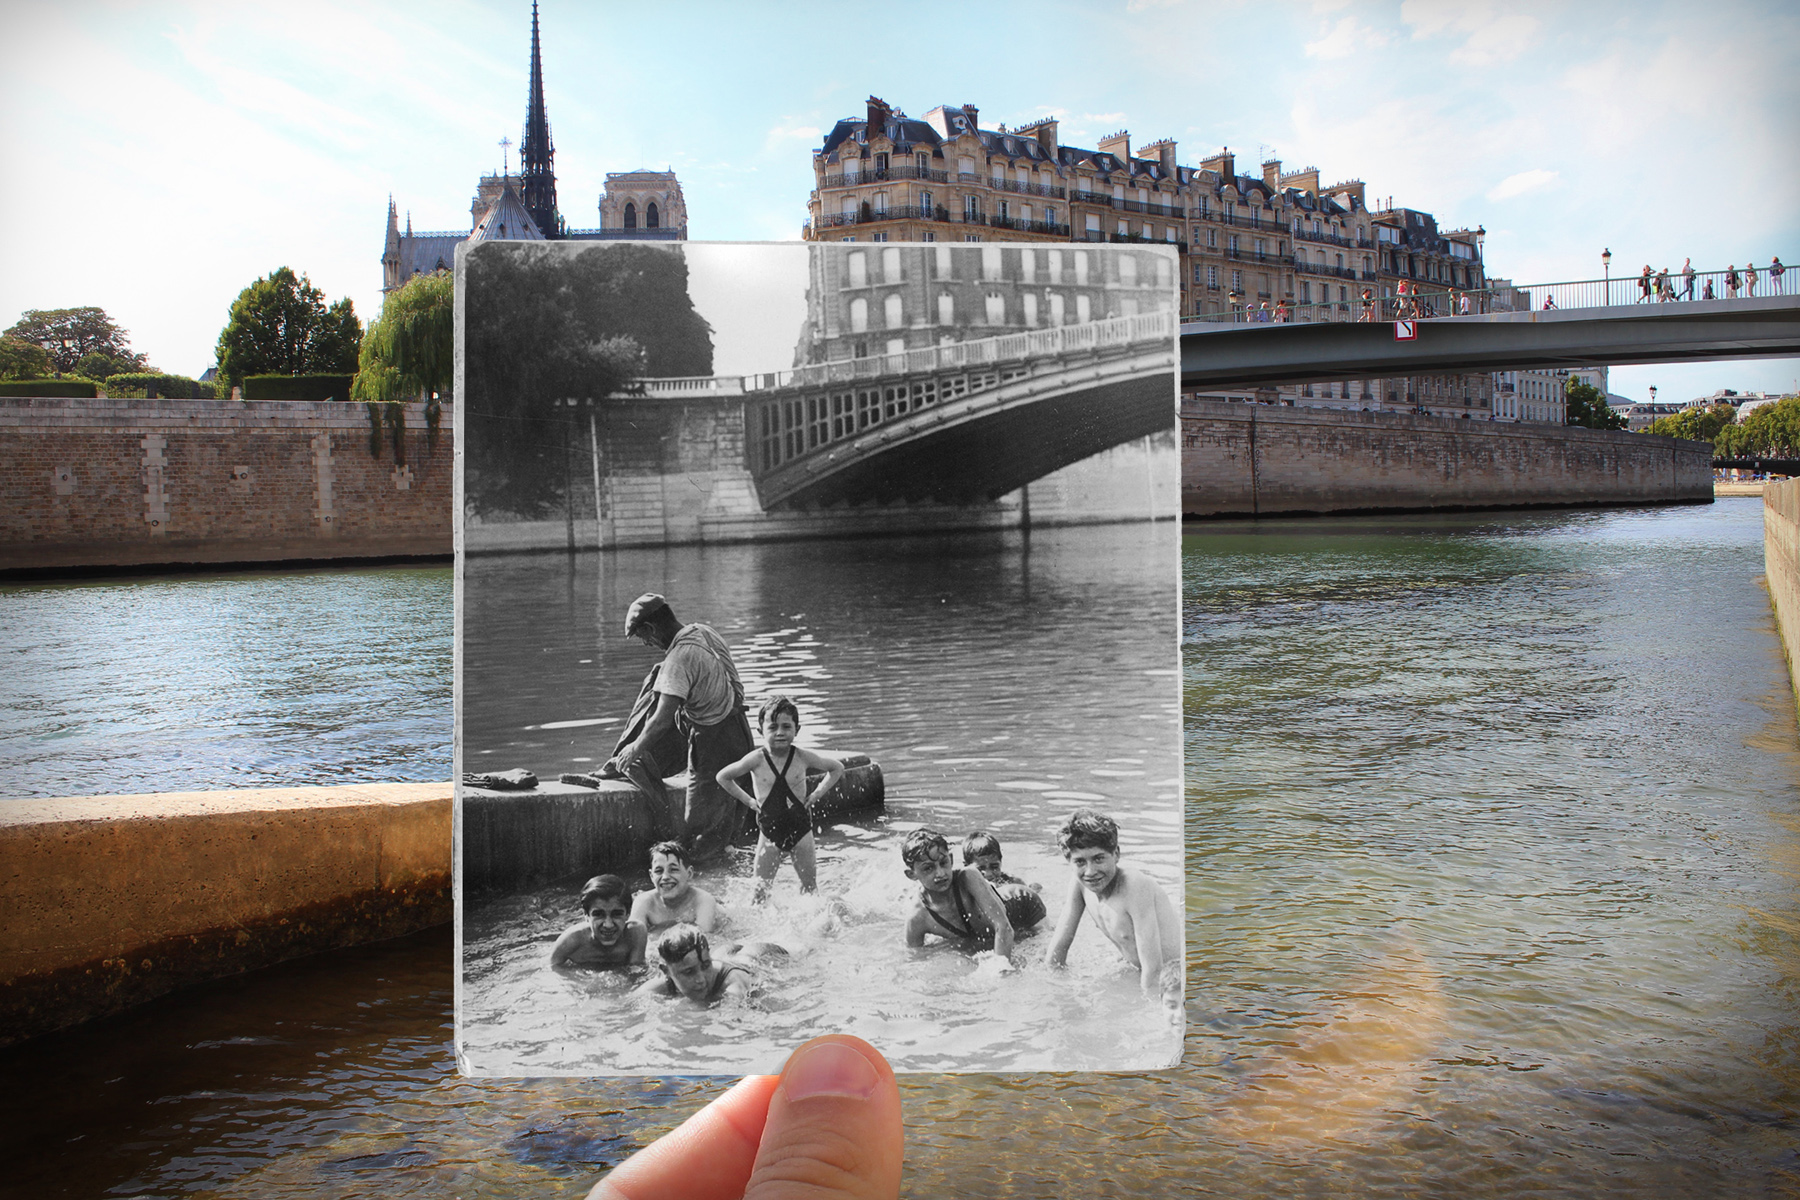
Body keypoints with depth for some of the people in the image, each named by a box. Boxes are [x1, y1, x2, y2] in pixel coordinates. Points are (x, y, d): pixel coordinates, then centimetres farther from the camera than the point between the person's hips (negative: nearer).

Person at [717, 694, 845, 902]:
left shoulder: (803, 758, -9)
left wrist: (816, 794, -3)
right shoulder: (756, 760, -12)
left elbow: (837, 768, 5)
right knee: (761, 889, 0)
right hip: (770, 828, -1)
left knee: (809, 884, 11)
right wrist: (747, 800, -3)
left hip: (800, 826, 1)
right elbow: (722, 777, -1)